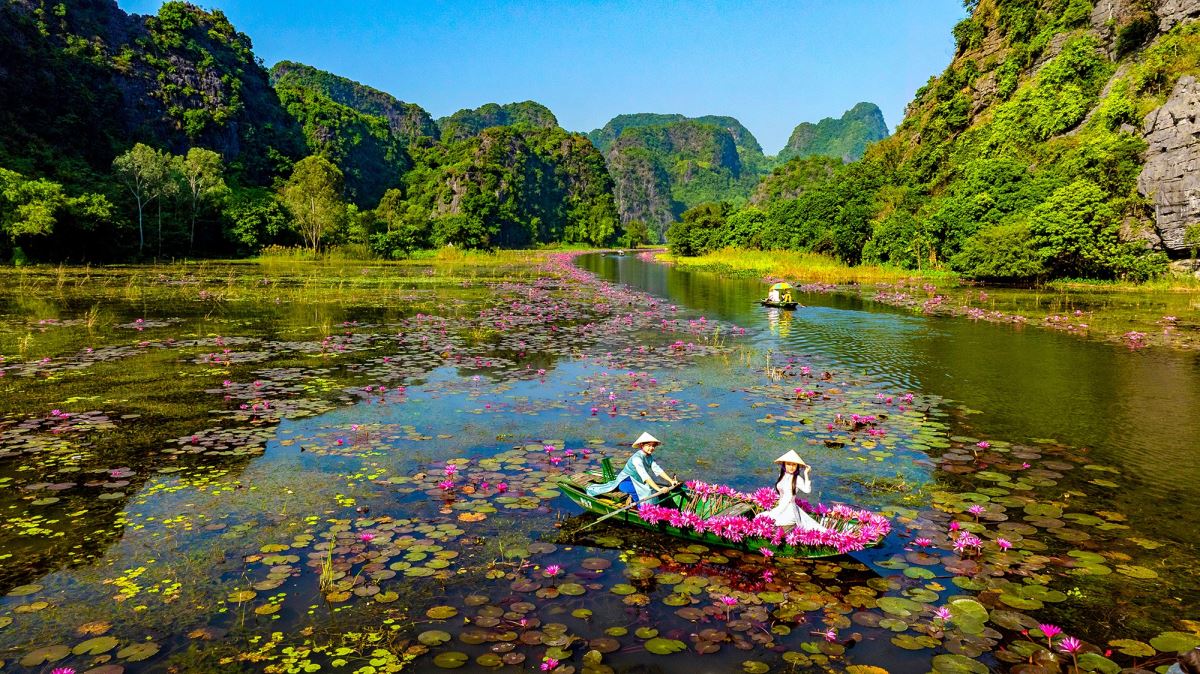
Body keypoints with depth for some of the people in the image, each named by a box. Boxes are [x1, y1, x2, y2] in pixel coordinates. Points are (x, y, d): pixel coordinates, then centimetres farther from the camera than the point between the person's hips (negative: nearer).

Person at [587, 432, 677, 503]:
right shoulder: (637, 458, -31)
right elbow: (645, 476, -39)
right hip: (625, 481, -8)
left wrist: (671, 481, -22)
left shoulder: (649, 457, -5)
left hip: (634, 481, 8)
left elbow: (657, 470, -12)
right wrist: (658, 489, -45)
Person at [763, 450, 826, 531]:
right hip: (781, 508, 9)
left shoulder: (797, 478, -12)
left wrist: (806, 474, -27)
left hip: (789, 510, -9)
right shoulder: (782, 476, 9)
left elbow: (807, 490, -29)